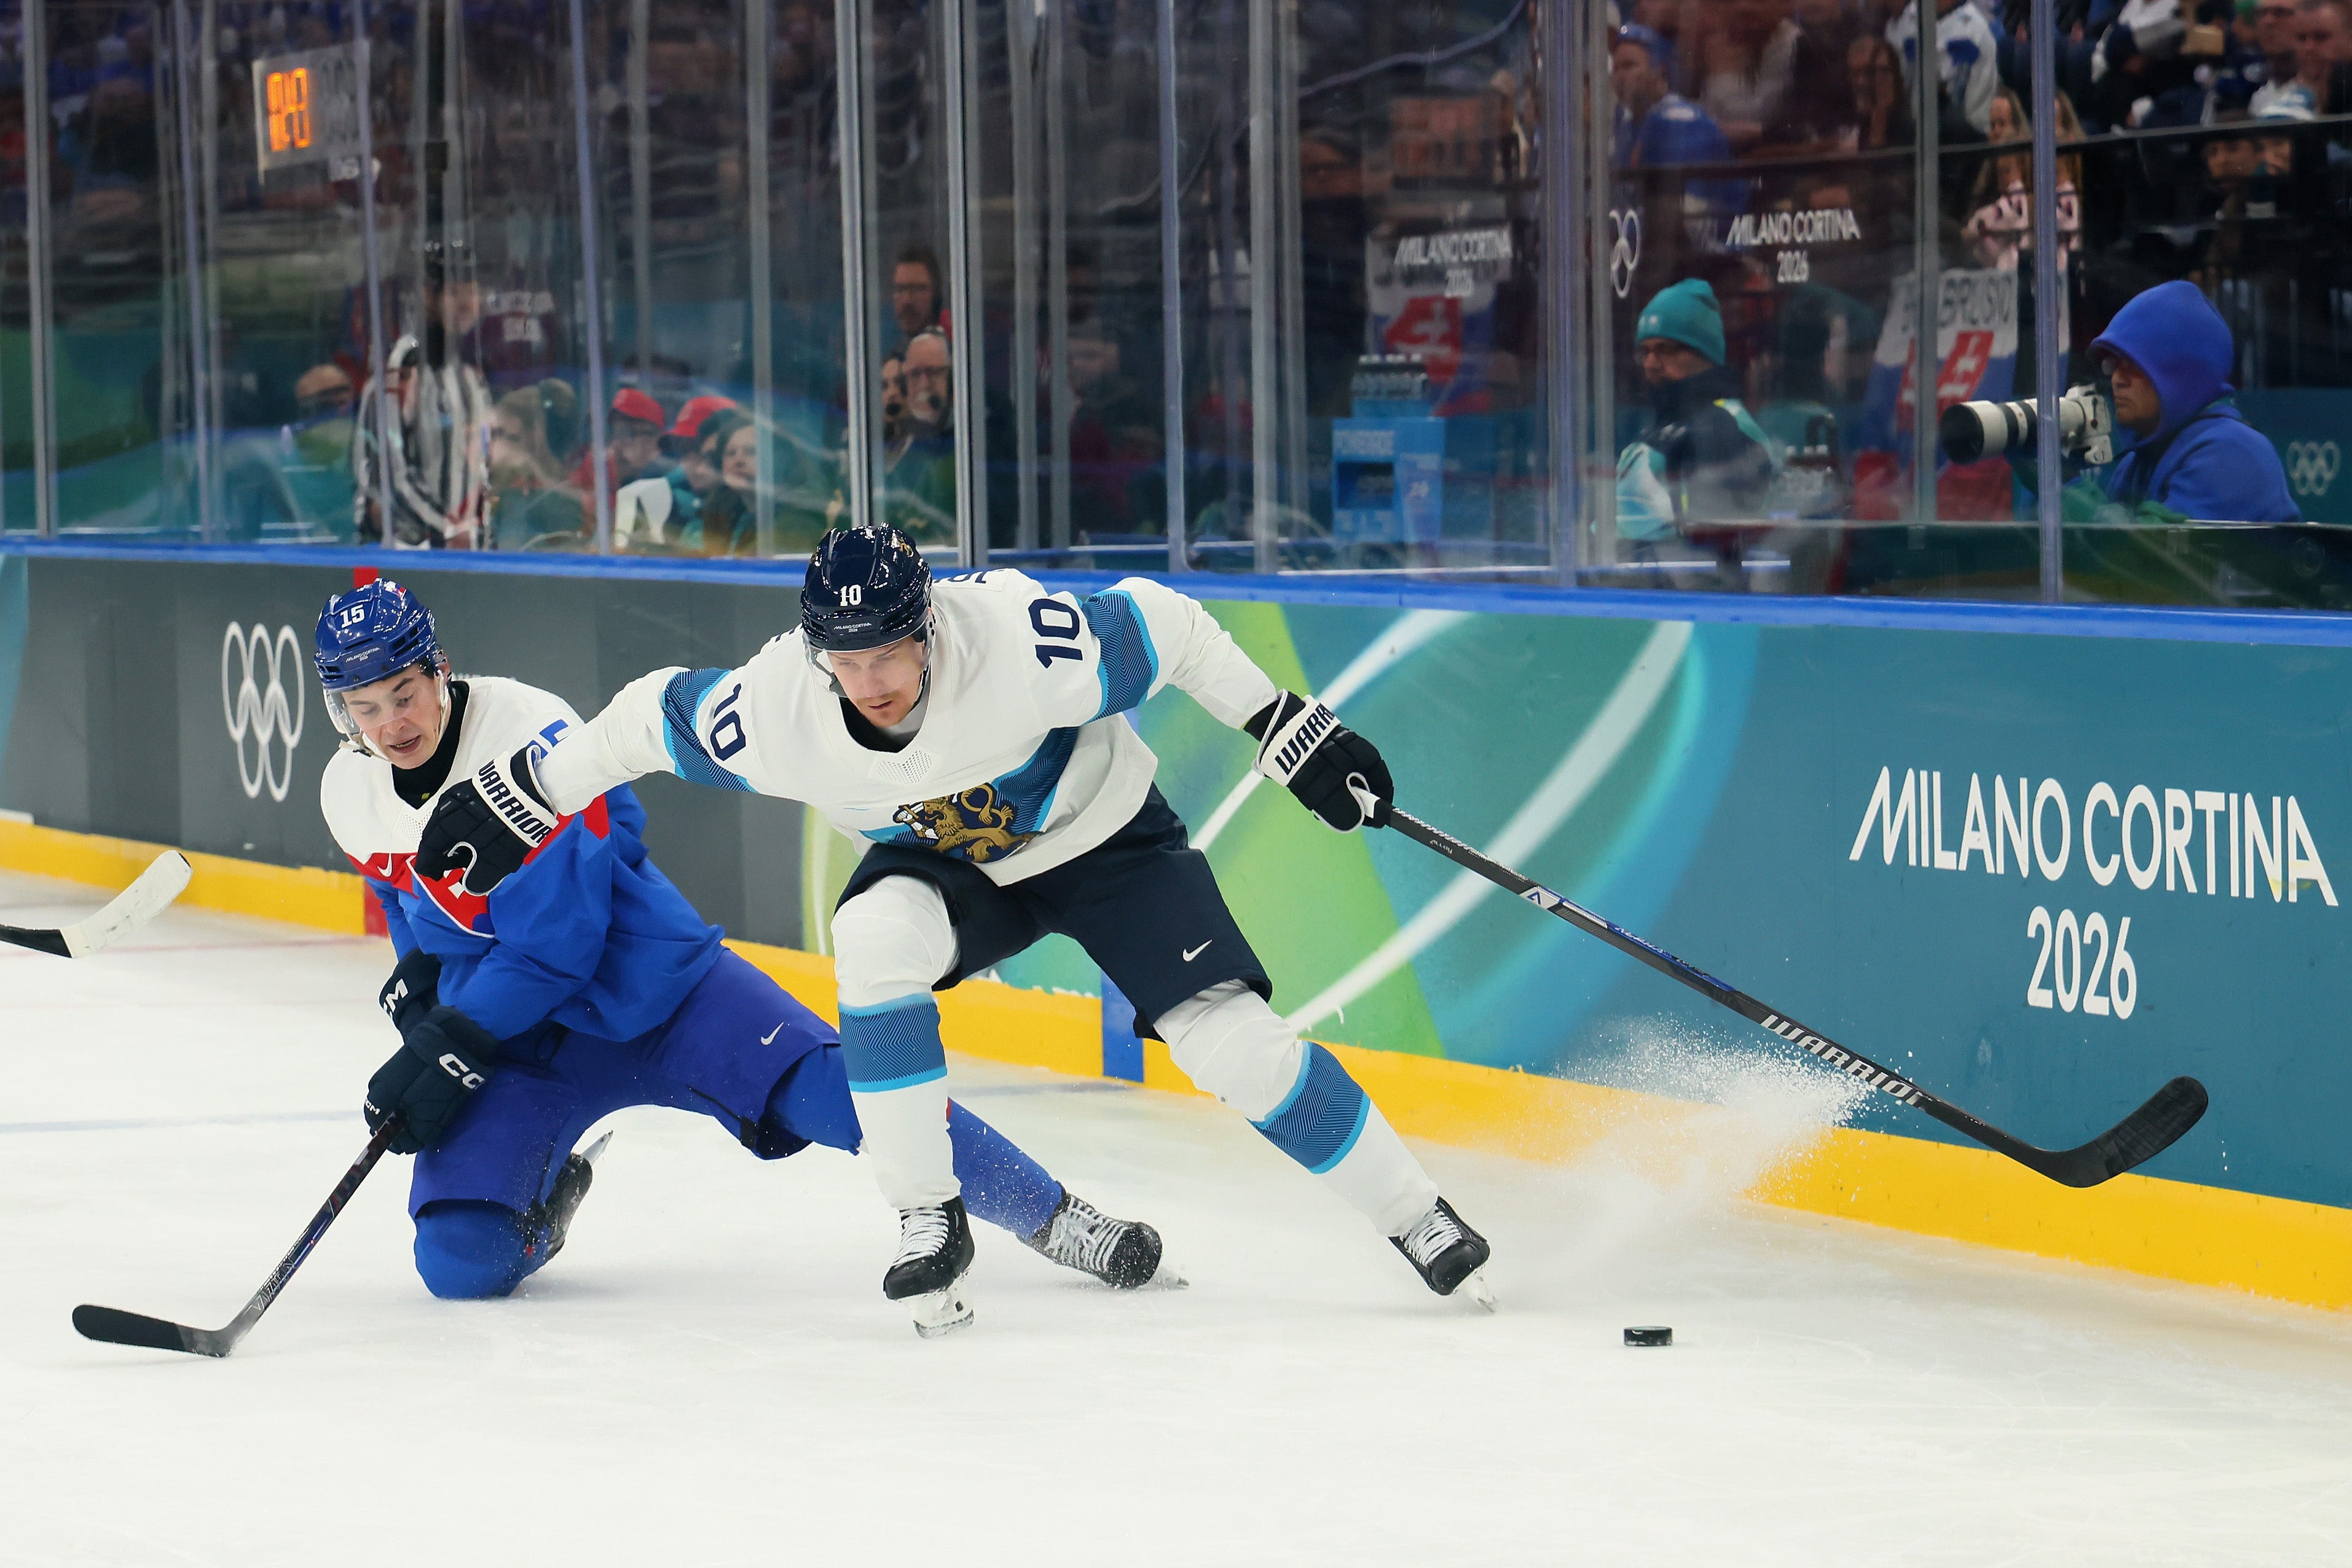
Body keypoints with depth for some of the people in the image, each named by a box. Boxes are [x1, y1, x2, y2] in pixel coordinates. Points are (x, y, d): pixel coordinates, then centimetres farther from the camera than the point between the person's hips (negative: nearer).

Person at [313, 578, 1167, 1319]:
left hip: (659, 990, -4)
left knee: (831, 1091, -23)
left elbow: (552, 944, -26)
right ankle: (542, 1199, 23)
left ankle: (1056, 1217, -11)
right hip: (518, 1030, 4)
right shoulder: (350, 795, -4)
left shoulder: (532, 737, -24)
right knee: (459, 1260, -15)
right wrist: (417, 996, 3)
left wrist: (449, 1050, -28)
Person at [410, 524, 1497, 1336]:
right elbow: (652, 719, -11)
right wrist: (510, 802, -6)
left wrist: (1292, 734, -19)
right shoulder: (776, 711, -27)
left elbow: (1161, 628, -23)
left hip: (1102, 838, -2)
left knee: (1226, 1037, -18)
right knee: (875, 937, -31)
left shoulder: (1022, 641, -37)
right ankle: (930, 1223, -18)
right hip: (947, 860, 2)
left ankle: (1420, 1223, -1)